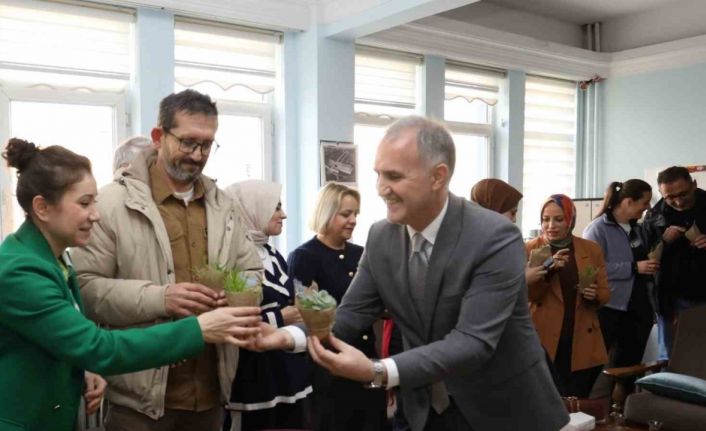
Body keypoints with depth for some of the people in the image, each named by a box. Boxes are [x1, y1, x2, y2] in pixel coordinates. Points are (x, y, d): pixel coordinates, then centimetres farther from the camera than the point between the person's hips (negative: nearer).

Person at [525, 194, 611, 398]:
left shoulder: (591, 249, 7)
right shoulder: (530, 249, -1)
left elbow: (605, 293, 11)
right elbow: (524, 294, -8)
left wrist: (594, 295, -11)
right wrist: (548, 270, -23)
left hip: (582, 343, 3)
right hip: (545, 341, -2)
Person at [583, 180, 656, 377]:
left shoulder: (637, 228, 13)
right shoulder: (598, 229, -12)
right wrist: (634, 268, -20)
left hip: (637, 309, 8)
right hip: (609, 309, -7)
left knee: (629, 366, 15)